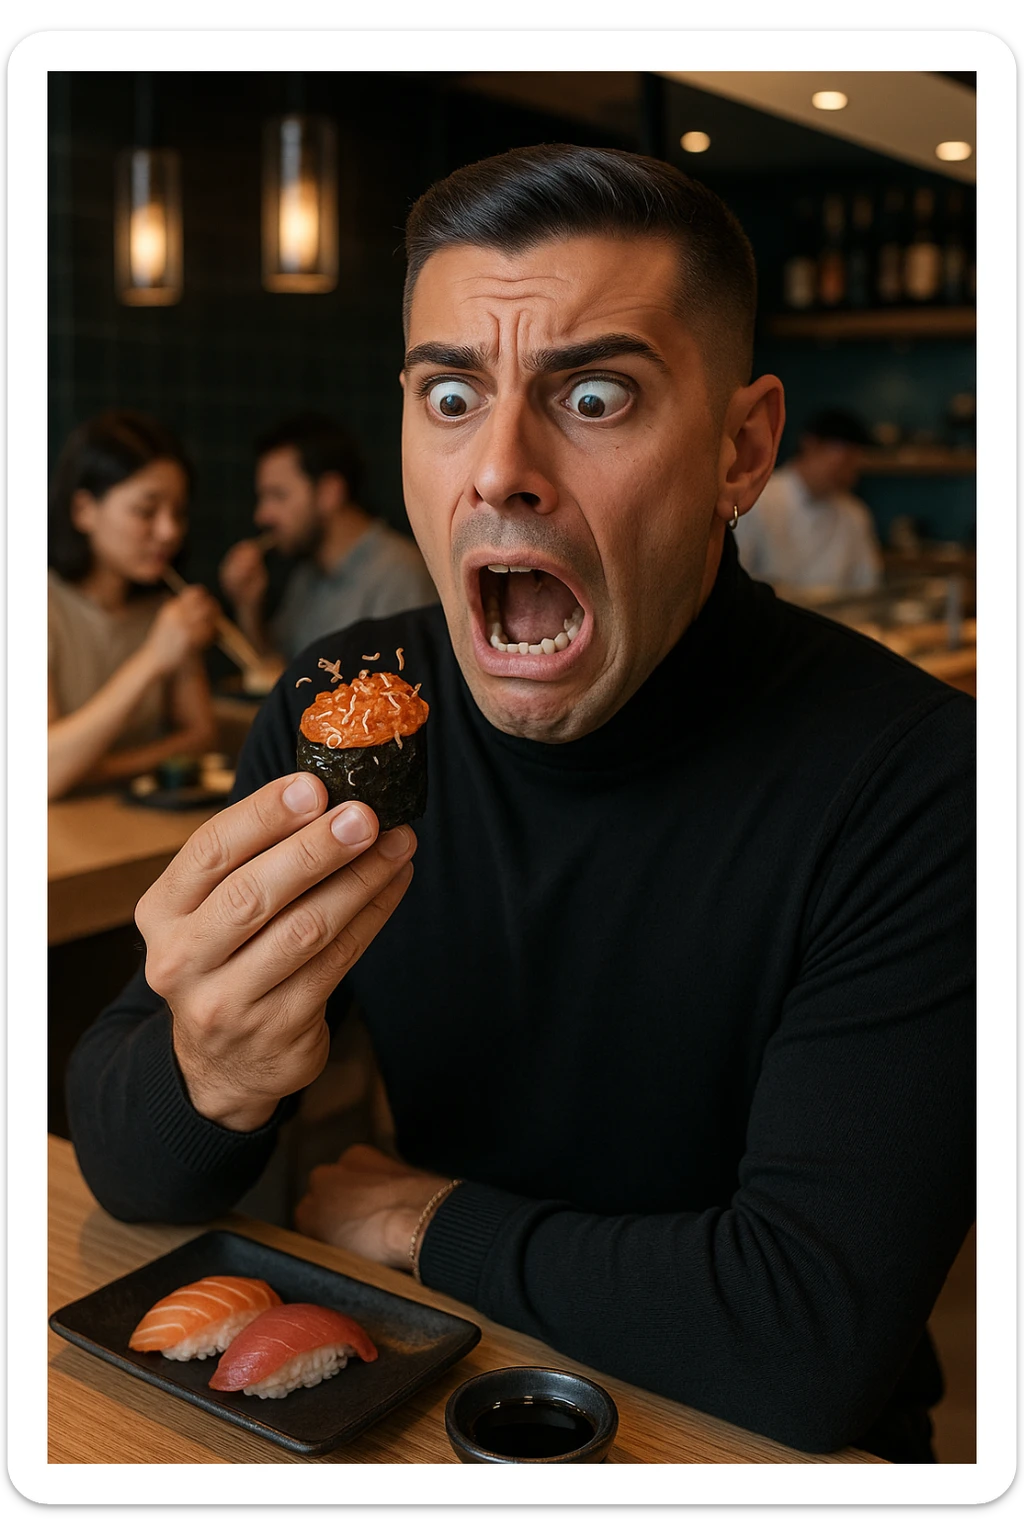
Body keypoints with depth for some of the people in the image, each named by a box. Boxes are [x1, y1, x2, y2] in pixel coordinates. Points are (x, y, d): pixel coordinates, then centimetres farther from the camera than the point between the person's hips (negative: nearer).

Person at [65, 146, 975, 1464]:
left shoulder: (909, 781, -20)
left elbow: (812, 1338, -23)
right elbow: (122, 1172, -5)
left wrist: (431, 1221, -11)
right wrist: (212, 1078, -27)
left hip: (761, 1455, -2)